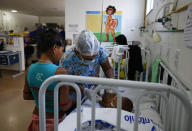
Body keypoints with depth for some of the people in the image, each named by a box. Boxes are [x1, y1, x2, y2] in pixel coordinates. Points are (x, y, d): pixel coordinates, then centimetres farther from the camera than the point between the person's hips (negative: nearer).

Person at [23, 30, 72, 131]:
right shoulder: (60, 72, -28)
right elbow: (65, 106, -22)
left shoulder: (30, 69, -9)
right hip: (55, 122, -4)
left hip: (37, 119, 5)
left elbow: (26, 96, 4)